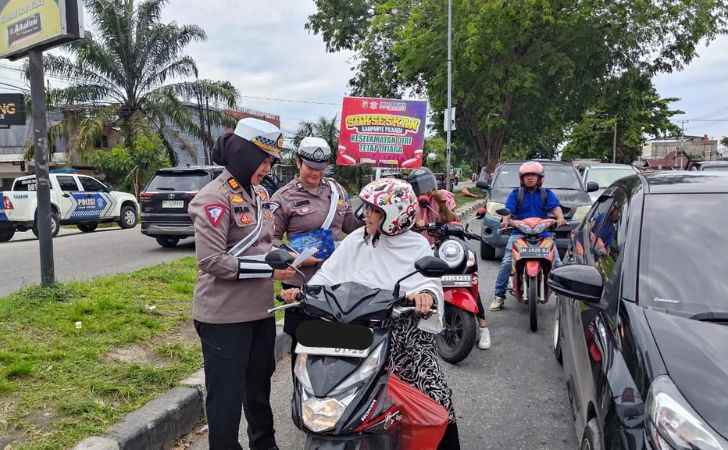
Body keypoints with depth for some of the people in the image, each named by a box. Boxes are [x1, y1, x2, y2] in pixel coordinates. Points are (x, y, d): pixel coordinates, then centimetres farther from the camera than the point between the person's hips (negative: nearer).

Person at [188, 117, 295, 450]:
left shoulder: (259, 193, 10)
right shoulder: (215, 197, -16)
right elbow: (210, 260, -23)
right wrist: (268, 269, -22)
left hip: (260, 310, 9)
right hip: (225, 317, -9)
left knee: (259, 385, 24)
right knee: (227, 396, 2)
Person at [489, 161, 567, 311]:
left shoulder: (547, 194, 14)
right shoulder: (515, 194, 12)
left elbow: (555, 207, -3)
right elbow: (508, 210, -1)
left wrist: (560, 218, -25)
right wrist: (506, 220, -24)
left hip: (543, 232, 1)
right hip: (519, 232, -1)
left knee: (557, 263, -10)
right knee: (506, 263, -15)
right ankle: (499, 296, -8)